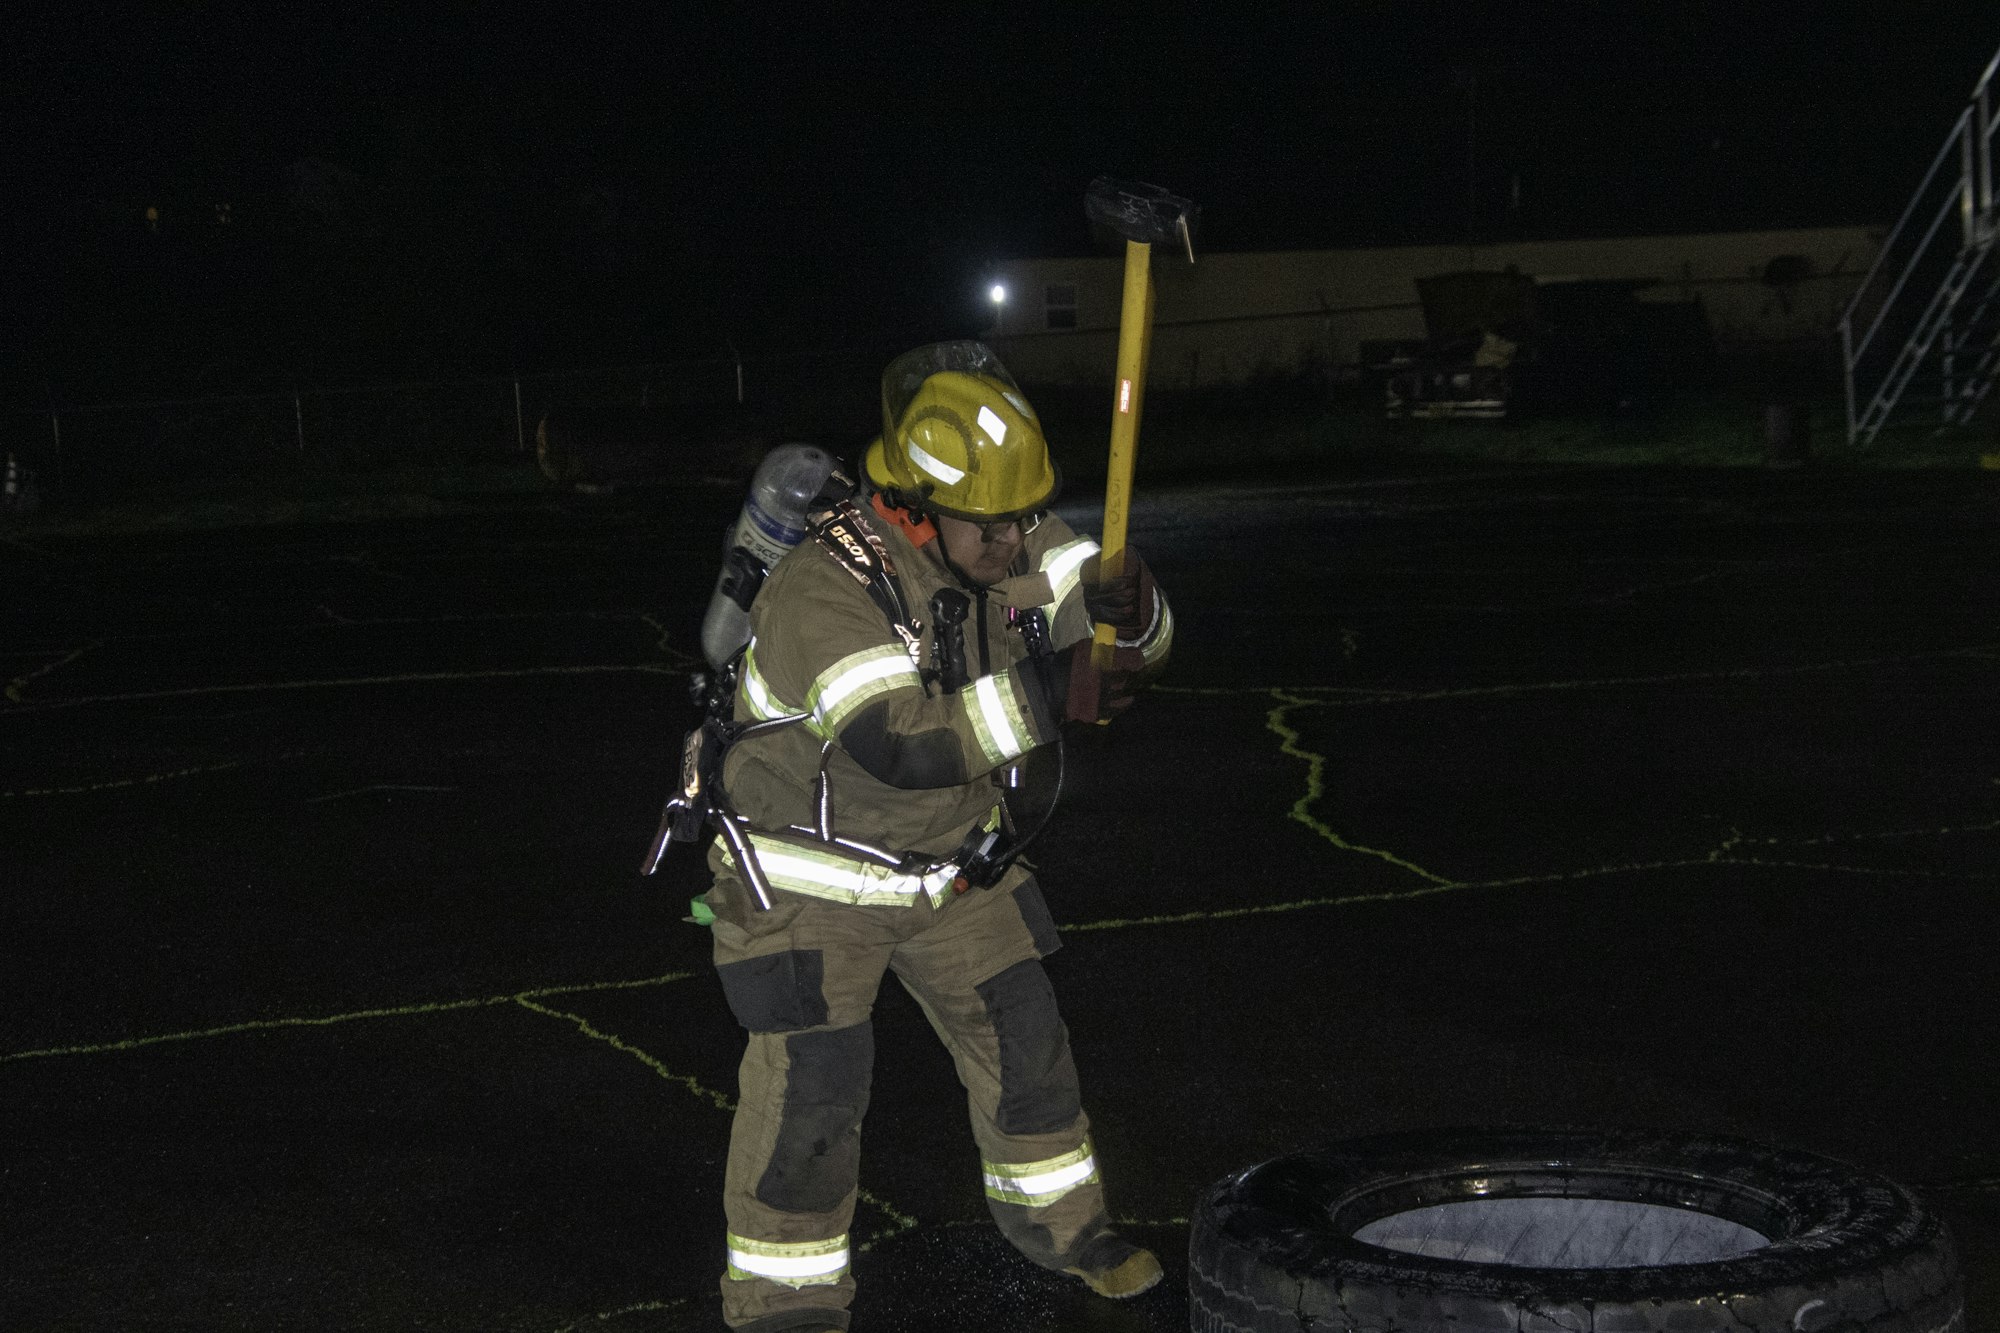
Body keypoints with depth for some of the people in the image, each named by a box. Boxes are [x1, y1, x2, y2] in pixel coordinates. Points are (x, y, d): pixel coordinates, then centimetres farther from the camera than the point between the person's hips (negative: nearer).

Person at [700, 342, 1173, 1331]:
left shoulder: (1015, 548, -10)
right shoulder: (821, 590, -31)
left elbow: (1141, 643, -5)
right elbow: (896, 742, -42)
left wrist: (1128, 608, -30)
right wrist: (1049, 696, -45)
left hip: (956, 865, 7)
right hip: (814, 882, -6)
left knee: (1023, 1043, 16)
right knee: (809, 1095, -5)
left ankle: (1056, 1220, 39)